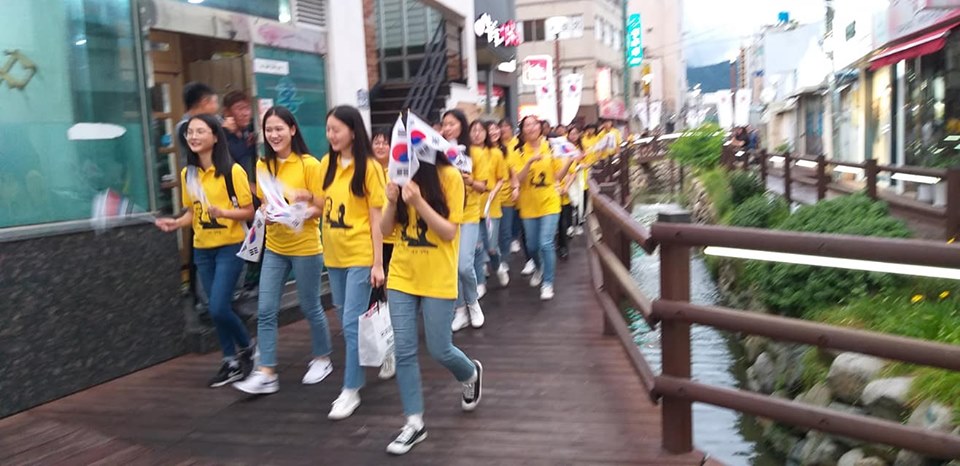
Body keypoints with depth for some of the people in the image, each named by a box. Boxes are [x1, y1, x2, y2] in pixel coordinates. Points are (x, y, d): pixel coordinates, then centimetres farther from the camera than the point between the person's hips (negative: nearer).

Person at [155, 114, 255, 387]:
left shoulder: (232, 171, -12)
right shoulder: (187, 174, 5)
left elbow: (249, 211, -10)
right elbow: (193, 211, 15)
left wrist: (222, 212, -26)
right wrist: (176, 223, -4)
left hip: (230, 247, -6)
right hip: (202, 249, 6)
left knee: (219, 308, -12)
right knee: (216, 310, 9)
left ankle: (247, 348, 15)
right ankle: (232, 362, 23)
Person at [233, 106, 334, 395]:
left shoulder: (309, 164, -11)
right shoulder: (263, 166, 4)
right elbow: (262, 204, 13)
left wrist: (299, 214, -26)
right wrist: (266, 213, -10)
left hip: (305, 247, -5)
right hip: (274, 247, 5)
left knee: (310, 307, 9)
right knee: (265, 311, 0)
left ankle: (322, 359, 30)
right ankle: (267, 374, 6)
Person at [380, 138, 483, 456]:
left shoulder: (449, 177, -11)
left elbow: (450, 232, -15)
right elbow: (385, 230, 4)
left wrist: (419, 202, -27)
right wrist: (392, 202, -16)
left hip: (438, 279, -4)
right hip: (401, 276, 4)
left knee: (439, 350, 6)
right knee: (404, 351, 3)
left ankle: (471, 374, 39)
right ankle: (415, 423, 16)